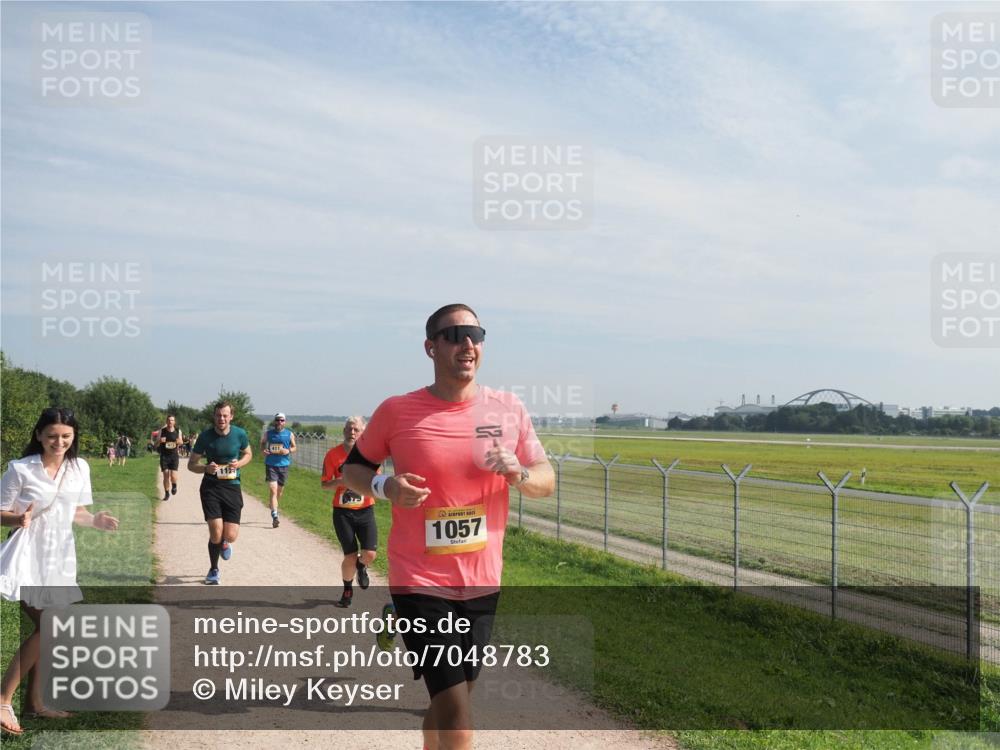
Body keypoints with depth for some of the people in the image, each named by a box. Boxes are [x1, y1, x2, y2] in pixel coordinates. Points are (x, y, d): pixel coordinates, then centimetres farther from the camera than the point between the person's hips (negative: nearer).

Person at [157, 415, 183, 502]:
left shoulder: (178, 431, 0)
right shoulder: (162, 431, -2)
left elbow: (181, 442, 14)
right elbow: (156, 445, 2)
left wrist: (179, 441, -11)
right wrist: (159, 441, -22)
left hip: (174, 456, 0)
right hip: (164, 456, 0)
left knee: (173, 475, -13)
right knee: (166, 475, -2)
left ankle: (174, 485, 20)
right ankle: (167, 493, 14)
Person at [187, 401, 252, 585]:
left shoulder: (240, 434, -4)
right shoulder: (205, 436, -6)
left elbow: (248, 454, 15)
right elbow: (191, 464, 2)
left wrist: (239, 463, -7)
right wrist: (206, 468, -19)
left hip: (232, 487, 1)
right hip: (210, 487, -1)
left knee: (230, 536, -6)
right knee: (216, 533, -9)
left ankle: (224, 542, 35)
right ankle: (213, 570, 17)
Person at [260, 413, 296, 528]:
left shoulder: (290, 434, 3)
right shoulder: (268, 433, 3)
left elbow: (294, 447, 12)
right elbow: (262, 443, 19)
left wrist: (288, 451, -10)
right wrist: (263, 450, -2)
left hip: (283, 465, 2)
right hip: (270, 465, -2)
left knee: (279, 490, 15)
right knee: (273, 490, -13)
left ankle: (273, 505, 44)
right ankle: (275, 516, -18)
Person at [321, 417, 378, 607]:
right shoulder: (333, 454, -6)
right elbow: (324, 484, -2)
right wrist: (341, 481, -20)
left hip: (365, 510, 1)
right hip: (342, 512, -1)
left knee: (369, 554, -11)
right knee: (350, 557, -4)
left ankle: (361, 566, 28)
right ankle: (347, 590, 25)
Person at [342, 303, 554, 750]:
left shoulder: (509, 409, 0)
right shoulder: (396, 412, -7)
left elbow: (547, 481, 6)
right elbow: (352, 469, 7)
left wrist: (518, 473, -16)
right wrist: (384, 486, -15)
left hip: (482, 582, 4)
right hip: (419, 583, -4)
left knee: (449, 701, 18)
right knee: (454, 707, -9)